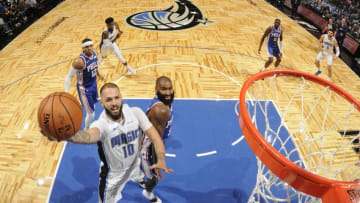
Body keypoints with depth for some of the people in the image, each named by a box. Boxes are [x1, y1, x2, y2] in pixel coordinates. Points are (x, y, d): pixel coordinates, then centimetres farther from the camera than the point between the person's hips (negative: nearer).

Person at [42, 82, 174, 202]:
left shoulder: (135, 112, -21)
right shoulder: (101, 124, -31)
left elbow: (155, 137, -22)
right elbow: (90, 135, -56)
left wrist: (161, 160, -40)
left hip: (136, 165, 3)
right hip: (114, 175, -3)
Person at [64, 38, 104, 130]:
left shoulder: (94, 53, -8)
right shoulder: (79, 61, -30)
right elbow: (69, 77, -25)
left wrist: (98, 74, 29)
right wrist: (66, 93, -32)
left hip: (93, 84, 8)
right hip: (84, 88, -8)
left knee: (93, 104, 28)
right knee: (91, 113, -3)